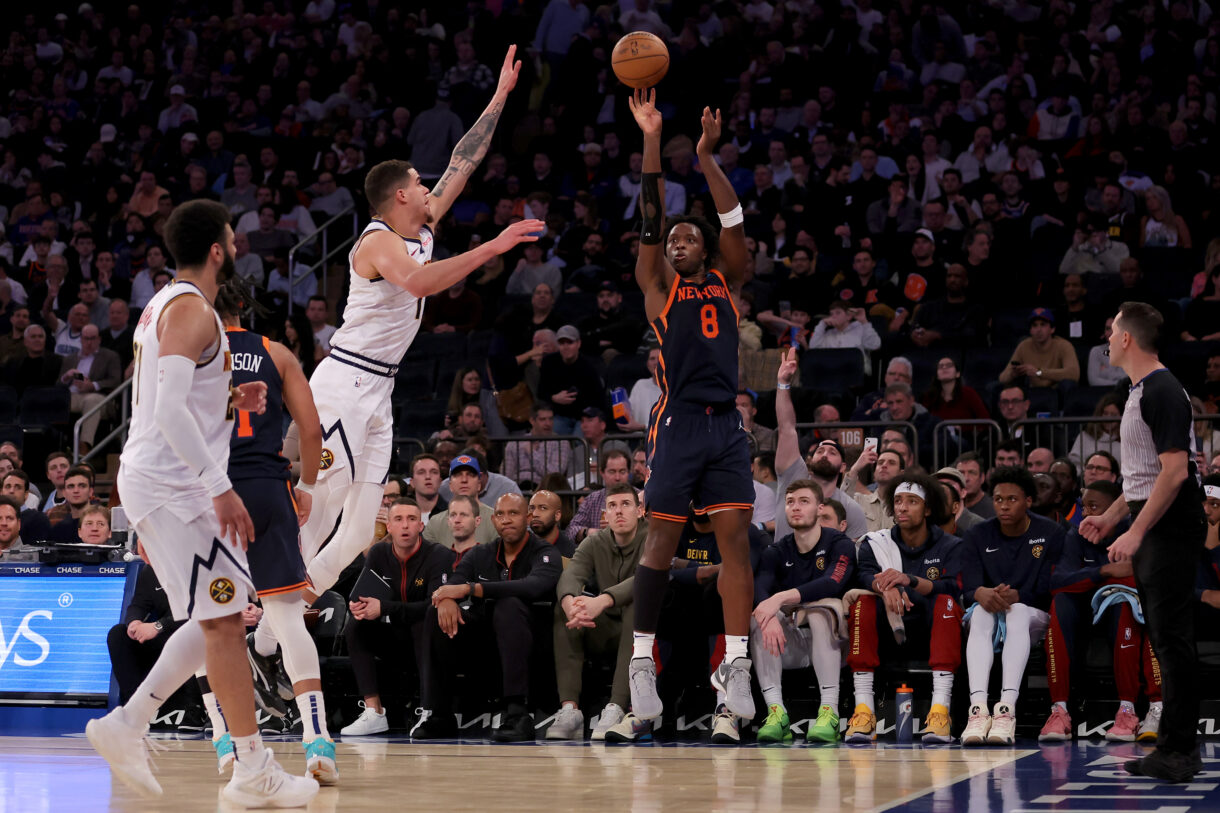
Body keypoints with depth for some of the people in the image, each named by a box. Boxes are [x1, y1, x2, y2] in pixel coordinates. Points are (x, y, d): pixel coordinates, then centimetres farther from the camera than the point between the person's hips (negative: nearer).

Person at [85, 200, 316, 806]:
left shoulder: (165, 306, 17)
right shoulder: (192, 310, -15)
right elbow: (169, 410, -25)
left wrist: (230, 403, 11)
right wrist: (221, 488, -26)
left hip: (158, 481, 10)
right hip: (172, 487, -10)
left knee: (218, 618, 15)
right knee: (224, 620, -7)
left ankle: (125, 726, 15)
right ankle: (254, 772, -4)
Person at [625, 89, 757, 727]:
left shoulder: (726, 283, 17)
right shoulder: (659, 287, 11)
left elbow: (734, 222, 6)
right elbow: (649, 220, 1)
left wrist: (706, 155, 0)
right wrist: (653, 141, -7)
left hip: (726, 423, 3)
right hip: (678, 421, -3)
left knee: (735, 537, -4)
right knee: (662, 538, -4)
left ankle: (734, 663, -4)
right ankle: (642, 660, 2)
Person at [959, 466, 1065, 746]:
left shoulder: (1050, 534, 0)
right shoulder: (978, 536, 5)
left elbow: (1048, 591, -7)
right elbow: (968, 589, -5)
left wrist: (1016, 596, -27)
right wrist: (982, 594, -30)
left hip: (1033, 616, -1)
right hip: (989, 612, 2)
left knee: (1018, 612, -37)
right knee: (980, 613, -34)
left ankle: (1007, 707, -52)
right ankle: (978, 707, -51)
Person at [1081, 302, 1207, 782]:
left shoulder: (1163, 392, -16)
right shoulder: (1141, 391, 16)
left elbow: (1174, 471, -22)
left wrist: (1135, 532, -23)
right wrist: (1111, 517, 22)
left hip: (1172, 528, -10)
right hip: (1151, 529, 10)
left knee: (1171, 637, -9)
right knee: (1162, 637, 10)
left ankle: (1179, 752, -7)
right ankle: (1175, 747, 14)